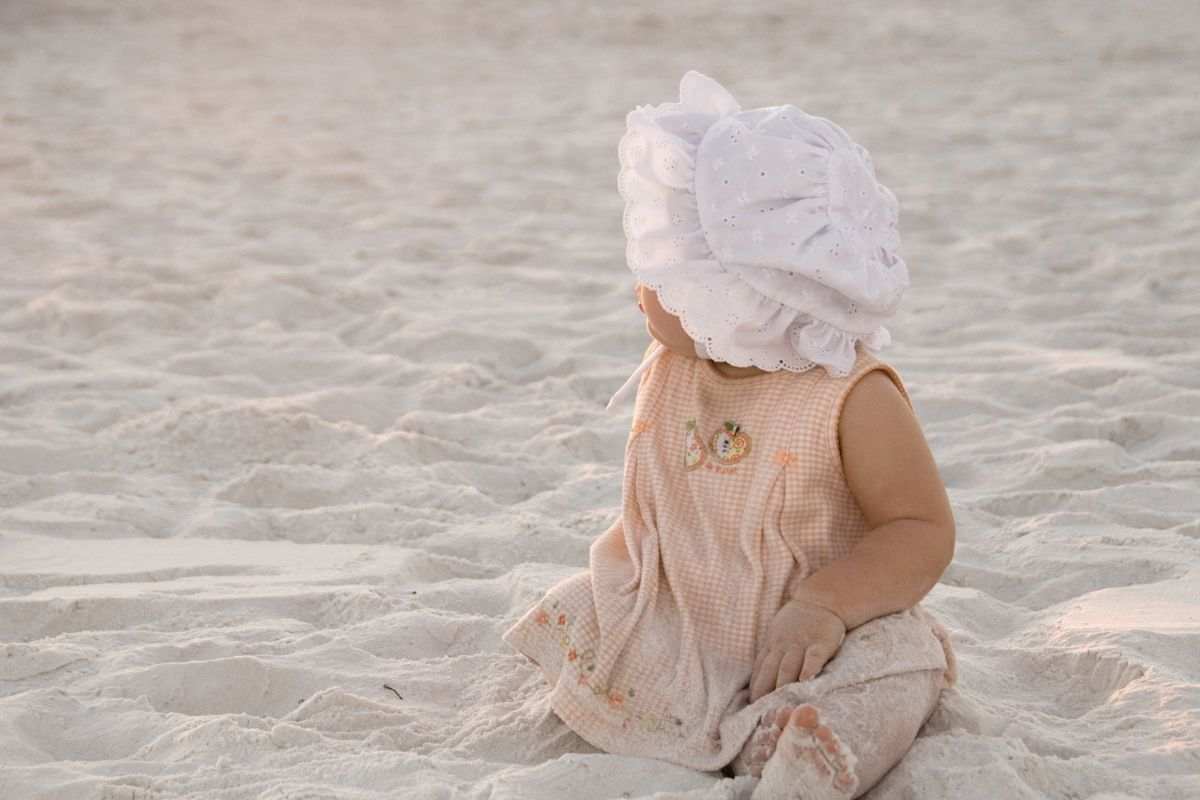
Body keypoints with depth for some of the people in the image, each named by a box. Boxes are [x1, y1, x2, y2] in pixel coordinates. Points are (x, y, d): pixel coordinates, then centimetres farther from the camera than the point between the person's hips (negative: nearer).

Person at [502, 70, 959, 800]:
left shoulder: (855, 401, -21)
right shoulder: (669, 374, -1)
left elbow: (925, 530, -17)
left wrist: (825, 607, -29)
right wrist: (624, 552, -3)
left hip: (800, 648, -7)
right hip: (678, 631, 7)